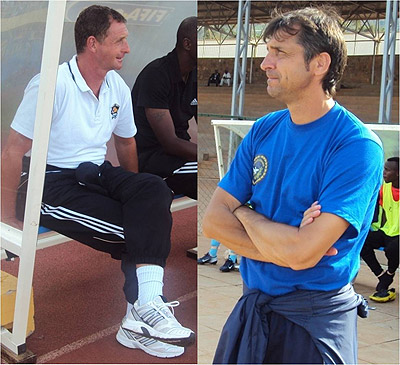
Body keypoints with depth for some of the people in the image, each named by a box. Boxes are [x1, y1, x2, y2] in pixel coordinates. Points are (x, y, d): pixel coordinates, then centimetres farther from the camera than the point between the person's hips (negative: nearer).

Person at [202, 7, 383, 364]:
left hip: (316, 320, -5)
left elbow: (301, 254, -26)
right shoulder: (263, 131, 1)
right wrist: (284, 246, -19)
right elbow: (212, 221, -4)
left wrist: (244, 212, -9)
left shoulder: (357, 146, -18)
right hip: (251, 308, 6)